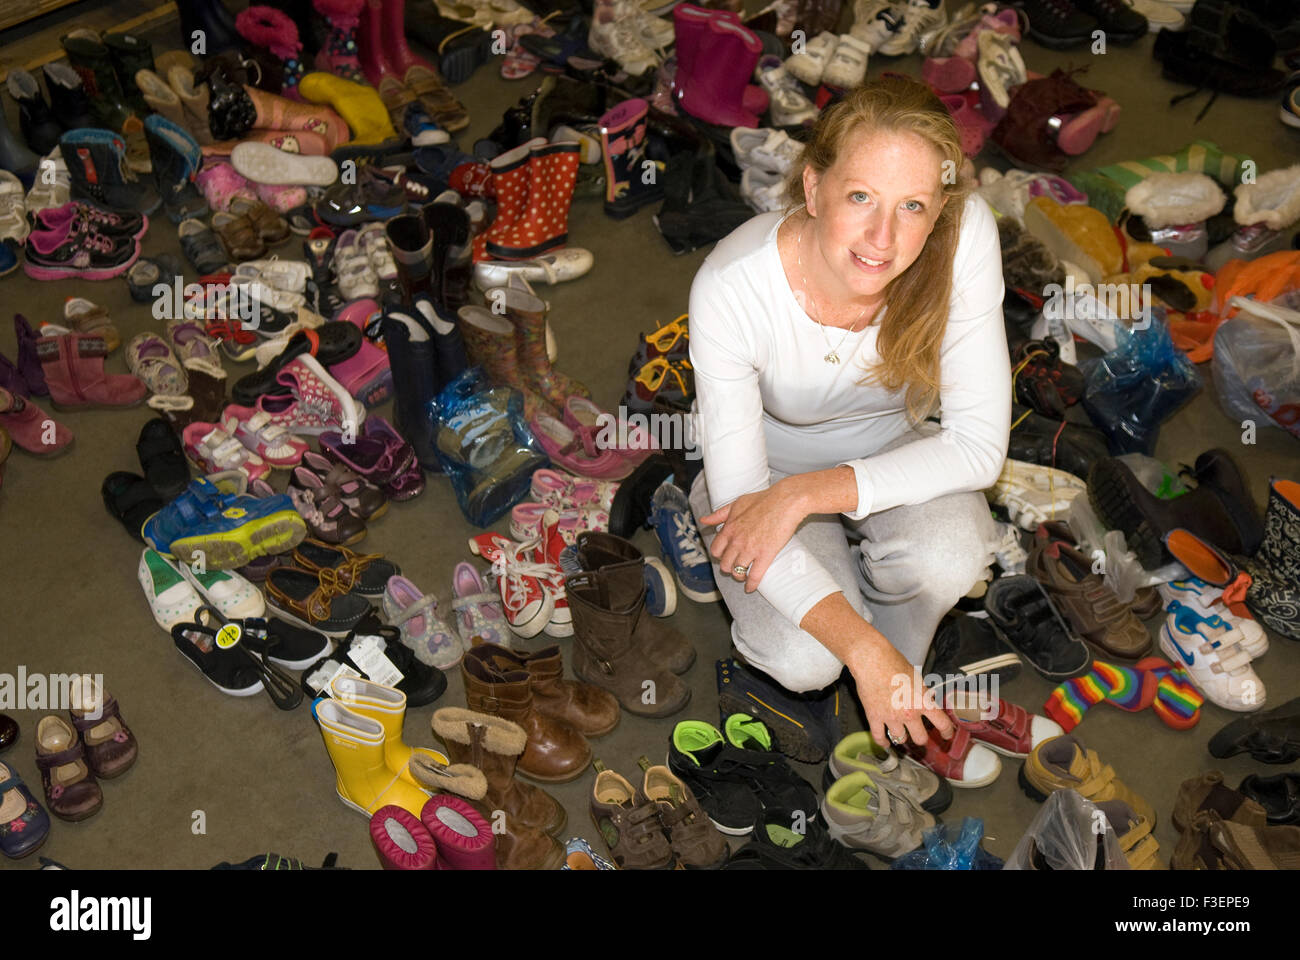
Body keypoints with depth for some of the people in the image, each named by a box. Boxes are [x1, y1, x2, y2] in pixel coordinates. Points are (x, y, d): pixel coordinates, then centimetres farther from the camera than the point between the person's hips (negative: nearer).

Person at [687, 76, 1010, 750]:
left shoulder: (965, 236, -30)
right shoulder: (731, 286, -34)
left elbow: (979, 444, -24)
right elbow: (739, 496, -29)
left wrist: (806, 493, -32)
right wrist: (864, 651, -37)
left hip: (896, 448, 2)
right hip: (768, 460, -1)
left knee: (947, 559, -32)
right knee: (804, 660, -25)